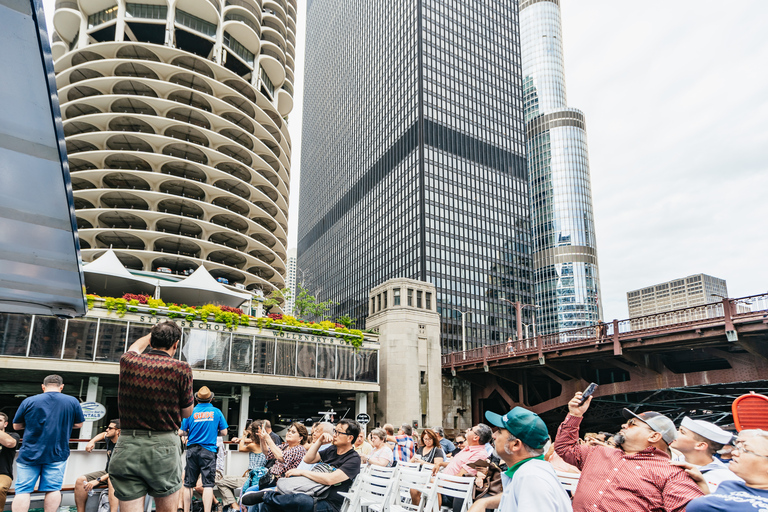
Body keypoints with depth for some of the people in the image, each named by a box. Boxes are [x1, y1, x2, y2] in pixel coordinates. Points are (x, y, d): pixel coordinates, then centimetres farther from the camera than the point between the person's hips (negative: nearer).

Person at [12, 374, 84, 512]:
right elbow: (78, 424, 8)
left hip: (29, 454, 0)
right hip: (57, 454, 0)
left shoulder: (29, 401, 0)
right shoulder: (72, 401, 1)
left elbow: (16, 426, 8)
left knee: (23, 490, 4)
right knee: (53, 489, 5)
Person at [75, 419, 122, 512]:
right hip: (107, 472, 8)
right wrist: (92, 441, 8)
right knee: (80, 480, -12)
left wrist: (98, 480, -33)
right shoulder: (109, 439, 1)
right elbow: (103, 434, 29)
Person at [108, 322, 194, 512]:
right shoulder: (181, 368, -7)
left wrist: (153, 333, 47)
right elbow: (186, 413, 4)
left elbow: (134, 348, 31)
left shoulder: (128, 361, 3)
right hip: (163, 446, -3)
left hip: (127, 447, 3)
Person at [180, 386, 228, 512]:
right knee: (208, 484, -4)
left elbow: (183, 432, 3)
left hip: (192, 450, 2)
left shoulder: (190, 412, 0)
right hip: (208, 451, -2)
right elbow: (224, 432, 2)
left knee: (188, 484, 12)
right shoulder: (216, 412, 0)